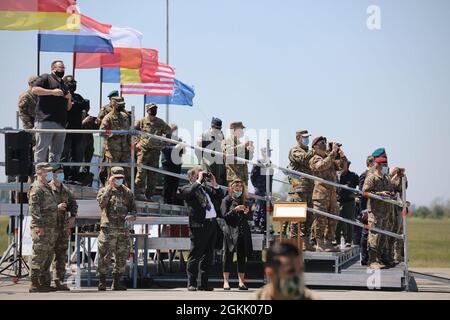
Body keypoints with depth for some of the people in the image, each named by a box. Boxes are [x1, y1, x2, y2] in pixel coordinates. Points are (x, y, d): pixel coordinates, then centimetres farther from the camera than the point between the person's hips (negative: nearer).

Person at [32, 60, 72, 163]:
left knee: (57, 152, 8)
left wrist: (69, 98, 7)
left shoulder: (64, 86, 28)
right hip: (46, 120, -8)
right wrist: (52, 92, -12)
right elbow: (34, 89, -9)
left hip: (60, 123, 8)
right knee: (42, 150, -12)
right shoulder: (46, 78, 7)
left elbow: (68, 108, 28)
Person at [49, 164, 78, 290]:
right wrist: (56, 207, -20)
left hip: (64, 227, 6)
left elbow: (74, 204, 20)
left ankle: (59, 280, 13)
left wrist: (73, 216, 3)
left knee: (62, 254, 7)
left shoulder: (66, 190, 14)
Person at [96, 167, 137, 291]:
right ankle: (102, 282, 1)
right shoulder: (104, 190, 5)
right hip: (108, 229, -4)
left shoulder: (128, 192, 17)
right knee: (105, 256, -6)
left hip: (124, 230, 4)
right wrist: (110, 187, -17)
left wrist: (132, 216, -5)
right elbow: (101, 201, -16)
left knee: (122, 257, 6)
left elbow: (133, 208, 17)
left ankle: (117, 281, 15)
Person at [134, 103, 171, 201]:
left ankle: (149, 195, 11)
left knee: (153, 174, 4)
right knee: (141, 172, -11)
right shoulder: (141, 122, 2)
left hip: (156, 151, 3)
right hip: (143, 150, -3)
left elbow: (169, 132, 21)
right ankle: (139, 193, -9)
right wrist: (137, 143, 3)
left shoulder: (160, 122, 10)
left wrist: (163, 143, 13)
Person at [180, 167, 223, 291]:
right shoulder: (186, 189, 1)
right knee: (195, 255, -4)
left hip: (212, 224, 7)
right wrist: (199, 181, -13)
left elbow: (220, 197, 20)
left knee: (208, 256, 10)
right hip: (199, 225, -7)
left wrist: (214, 183, 12)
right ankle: (191, 284, 0)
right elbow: (190, 192, -22)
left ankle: (204, 284, 15)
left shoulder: (207, 188, 22)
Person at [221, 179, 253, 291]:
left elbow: (250, 218, 17)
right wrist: (235, 209, -15)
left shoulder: (246, 201, 15)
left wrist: (247, 213, -4)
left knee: (242, 256, 3)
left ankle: (241, 281, 6)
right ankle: (226, 281, -1)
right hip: (230, 230, -4)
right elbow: (224, 215, -4)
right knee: (228, 255, -4)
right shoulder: (227, 200, 3)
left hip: (243, 232, 4)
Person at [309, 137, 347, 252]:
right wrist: (333, 152, -20)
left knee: (333, 220, 9)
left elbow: (342, 164, 16)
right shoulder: (314, 160, -3)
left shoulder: (330, 158, 21)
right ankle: (319, 244, -5)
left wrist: (339, 151, 6)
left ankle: (328, 243, 16)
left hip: (332, 193, 8)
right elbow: (323, 165, -22)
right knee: (320, 219, -8)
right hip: (321, 193, -8)